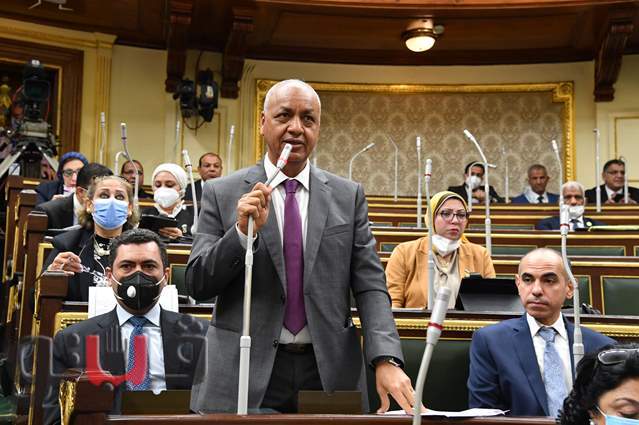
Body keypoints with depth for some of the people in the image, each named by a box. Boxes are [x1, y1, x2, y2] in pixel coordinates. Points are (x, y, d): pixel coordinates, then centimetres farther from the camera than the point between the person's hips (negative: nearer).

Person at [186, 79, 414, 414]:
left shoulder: (348, 196, 5)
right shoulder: (221, 194, 1)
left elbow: (370, 286, -1)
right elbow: (197, 285, -1)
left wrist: (386, 360, -15)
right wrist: (243, 231, -17)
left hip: (330, 374, 1)